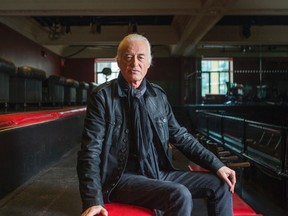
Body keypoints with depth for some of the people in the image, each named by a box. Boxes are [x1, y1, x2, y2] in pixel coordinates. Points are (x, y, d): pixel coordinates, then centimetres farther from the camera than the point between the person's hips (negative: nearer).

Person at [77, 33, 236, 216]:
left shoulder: (158, 95, 7)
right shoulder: (102, 96, -8)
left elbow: (180, 136, 12)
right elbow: (91, 151, -12)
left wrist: (217, 165, 5)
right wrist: (93, 201, -23)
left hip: (160, 172, 6)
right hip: (123, 177, -5)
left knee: (220, 185, -2)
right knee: (180, 196, -29)